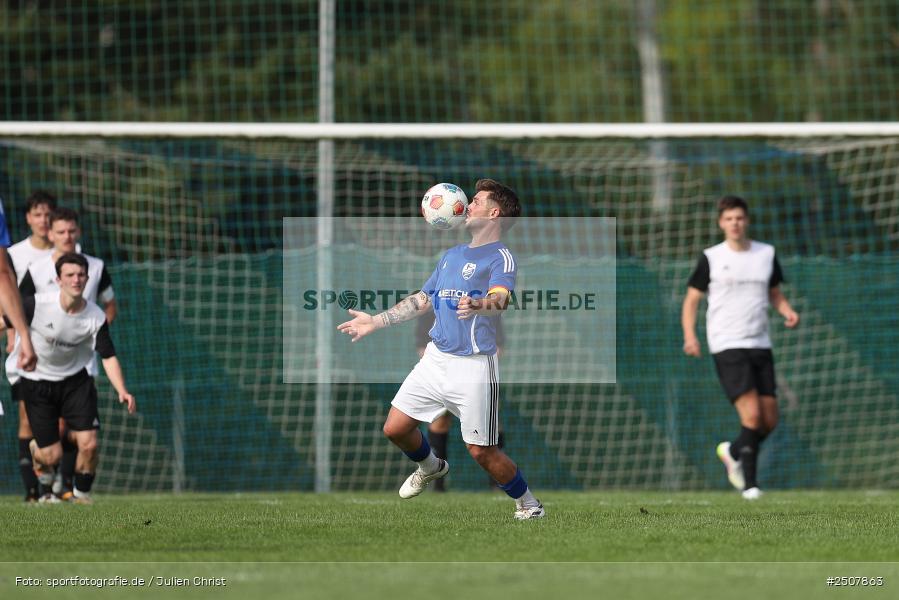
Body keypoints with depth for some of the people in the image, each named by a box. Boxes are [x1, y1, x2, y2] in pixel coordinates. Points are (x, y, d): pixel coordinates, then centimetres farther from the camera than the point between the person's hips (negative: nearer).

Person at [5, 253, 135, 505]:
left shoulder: (96, 317, -14)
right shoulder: (36, 305, -23)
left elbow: (108, 357, -11)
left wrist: (122, 391, -25)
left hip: (75, 380, 2)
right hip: (37, 380, -2)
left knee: (88, 444, -11)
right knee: (53, 455, -4)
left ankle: (82, 495, 16)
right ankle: (37, 452, 36)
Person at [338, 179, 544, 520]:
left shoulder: (500, 257, -8)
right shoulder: (452, 255, 19)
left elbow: (500, 299, -28)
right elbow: (422, 301, 29)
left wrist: (479, 306, -50)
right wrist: (376, 322, 29)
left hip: (474, 366, -7)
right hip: (436, 359, 7)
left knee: (481, 452, -6)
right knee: (395, 429, 7)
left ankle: (528, 504, 15)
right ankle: (430, 468, 37)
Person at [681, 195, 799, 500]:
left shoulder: (766, 254, 9)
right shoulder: (711, 258, 0)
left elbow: (775, 294, 19)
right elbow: (691, 300, 5)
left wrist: (788, 312, -3)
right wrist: (690, 336, -11)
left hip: (760, 344, 5)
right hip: (727, 346, -4)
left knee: (769, 420, 3)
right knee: (751, 414, -17)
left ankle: (733, 452, 31)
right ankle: (750, 483, -7)